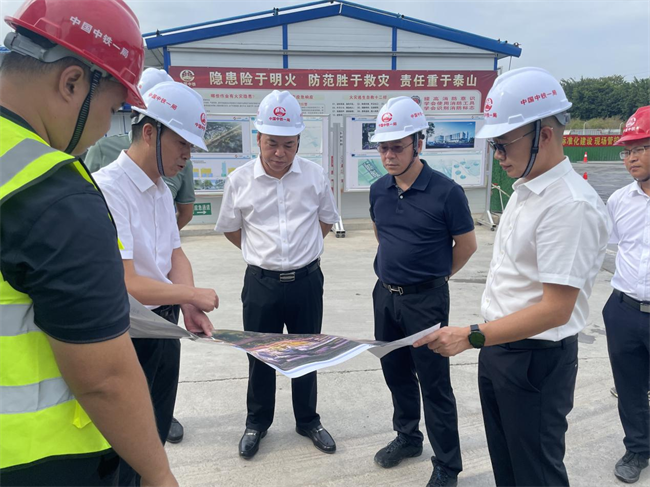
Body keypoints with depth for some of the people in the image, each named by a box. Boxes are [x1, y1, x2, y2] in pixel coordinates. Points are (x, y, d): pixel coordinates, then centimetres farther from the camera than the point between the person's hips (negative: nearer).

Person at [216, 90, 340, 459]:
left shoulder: (315, 176, -6)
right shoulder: (239, 181, -8)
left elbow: (326, 221, 10)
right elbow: (230, 228, 7)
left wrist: (301, 249, 7)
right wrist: (263, 252, 8)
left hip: (306, 280, 1)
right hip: (261, 283, 0)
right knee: (260, 357, 14)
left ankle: (308, 421, 36)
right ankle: (257, 423, 35)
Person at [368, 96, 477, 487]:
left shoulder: (445, 192, -16)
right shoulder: (379, 190, 1)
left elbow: (467, 245, -5)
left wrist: (433, 275, 5)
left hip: (425, 299, -6)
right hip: (385, 294, 6)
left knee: (434, 382, 3)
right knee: (395, 372, 18)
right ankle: (408, 437, 39)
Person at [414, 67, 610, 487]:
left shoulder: (571, 205, -23)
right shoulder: (525, 189, 6)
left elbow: (556, 309, -25)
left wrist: (471, 337, -26)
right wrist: (483, 342, 12)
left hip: (537, 360, -8)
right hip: (498, 349, 9)